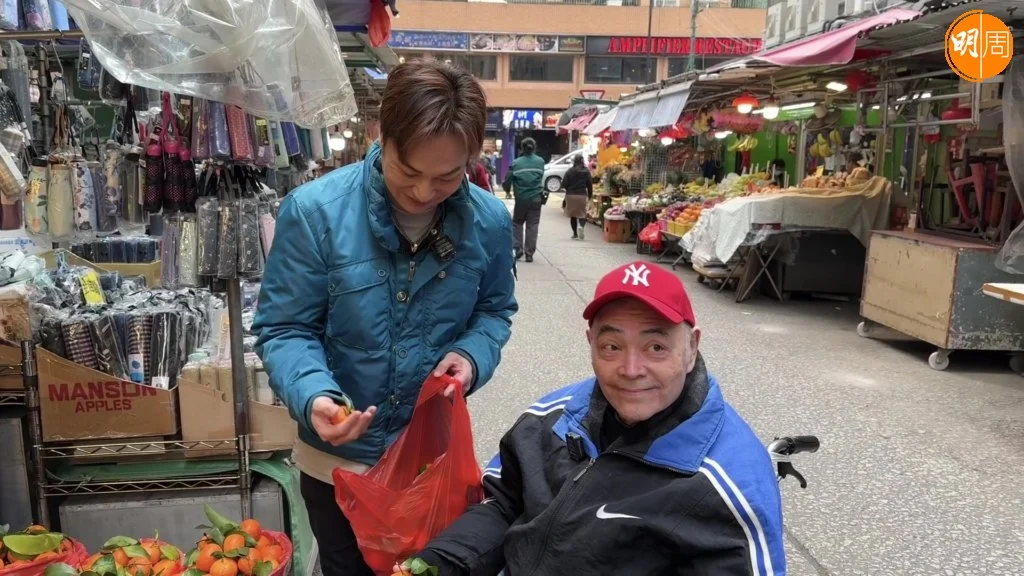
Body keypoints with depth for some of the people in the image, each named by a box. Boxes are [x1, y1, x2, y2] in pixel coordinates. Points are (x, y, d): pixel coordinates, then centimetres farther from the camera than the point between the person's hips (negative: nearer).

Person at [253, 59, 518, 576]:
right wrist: (312, 396, -33)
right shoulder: (314, 211, -21)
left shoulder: (489, 221, -10)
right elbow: (283, 330, -15)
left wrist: (473, 354, -16)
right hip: (337, 459, -2)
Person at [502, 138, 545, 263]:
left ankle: (518, 248, 5)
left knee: (517, 223, 17)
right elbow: (541, 178, 8)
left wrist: (507, 188, 17)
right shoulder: (540, 162, 1)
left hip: (521, 199, -1)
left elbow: (507, 180, -1)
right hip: (536, 199, 1)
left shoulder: (516, 163, -5)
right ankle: (529, 253, 3)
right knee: (532, 226, 5)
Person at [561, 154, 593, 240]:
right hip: (582, 195, 0)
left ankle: (575, 234, 12)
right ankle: (581, 226, -25)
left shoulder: (569, 171, -5)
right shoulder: (586, 172, -1)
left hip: (571, 195, 0)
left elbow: (564, 184, -7)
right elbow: (590, 185, 1)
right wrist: (590, 195, 13)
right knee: (582, 213, 6)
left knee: (572, 215, 10)